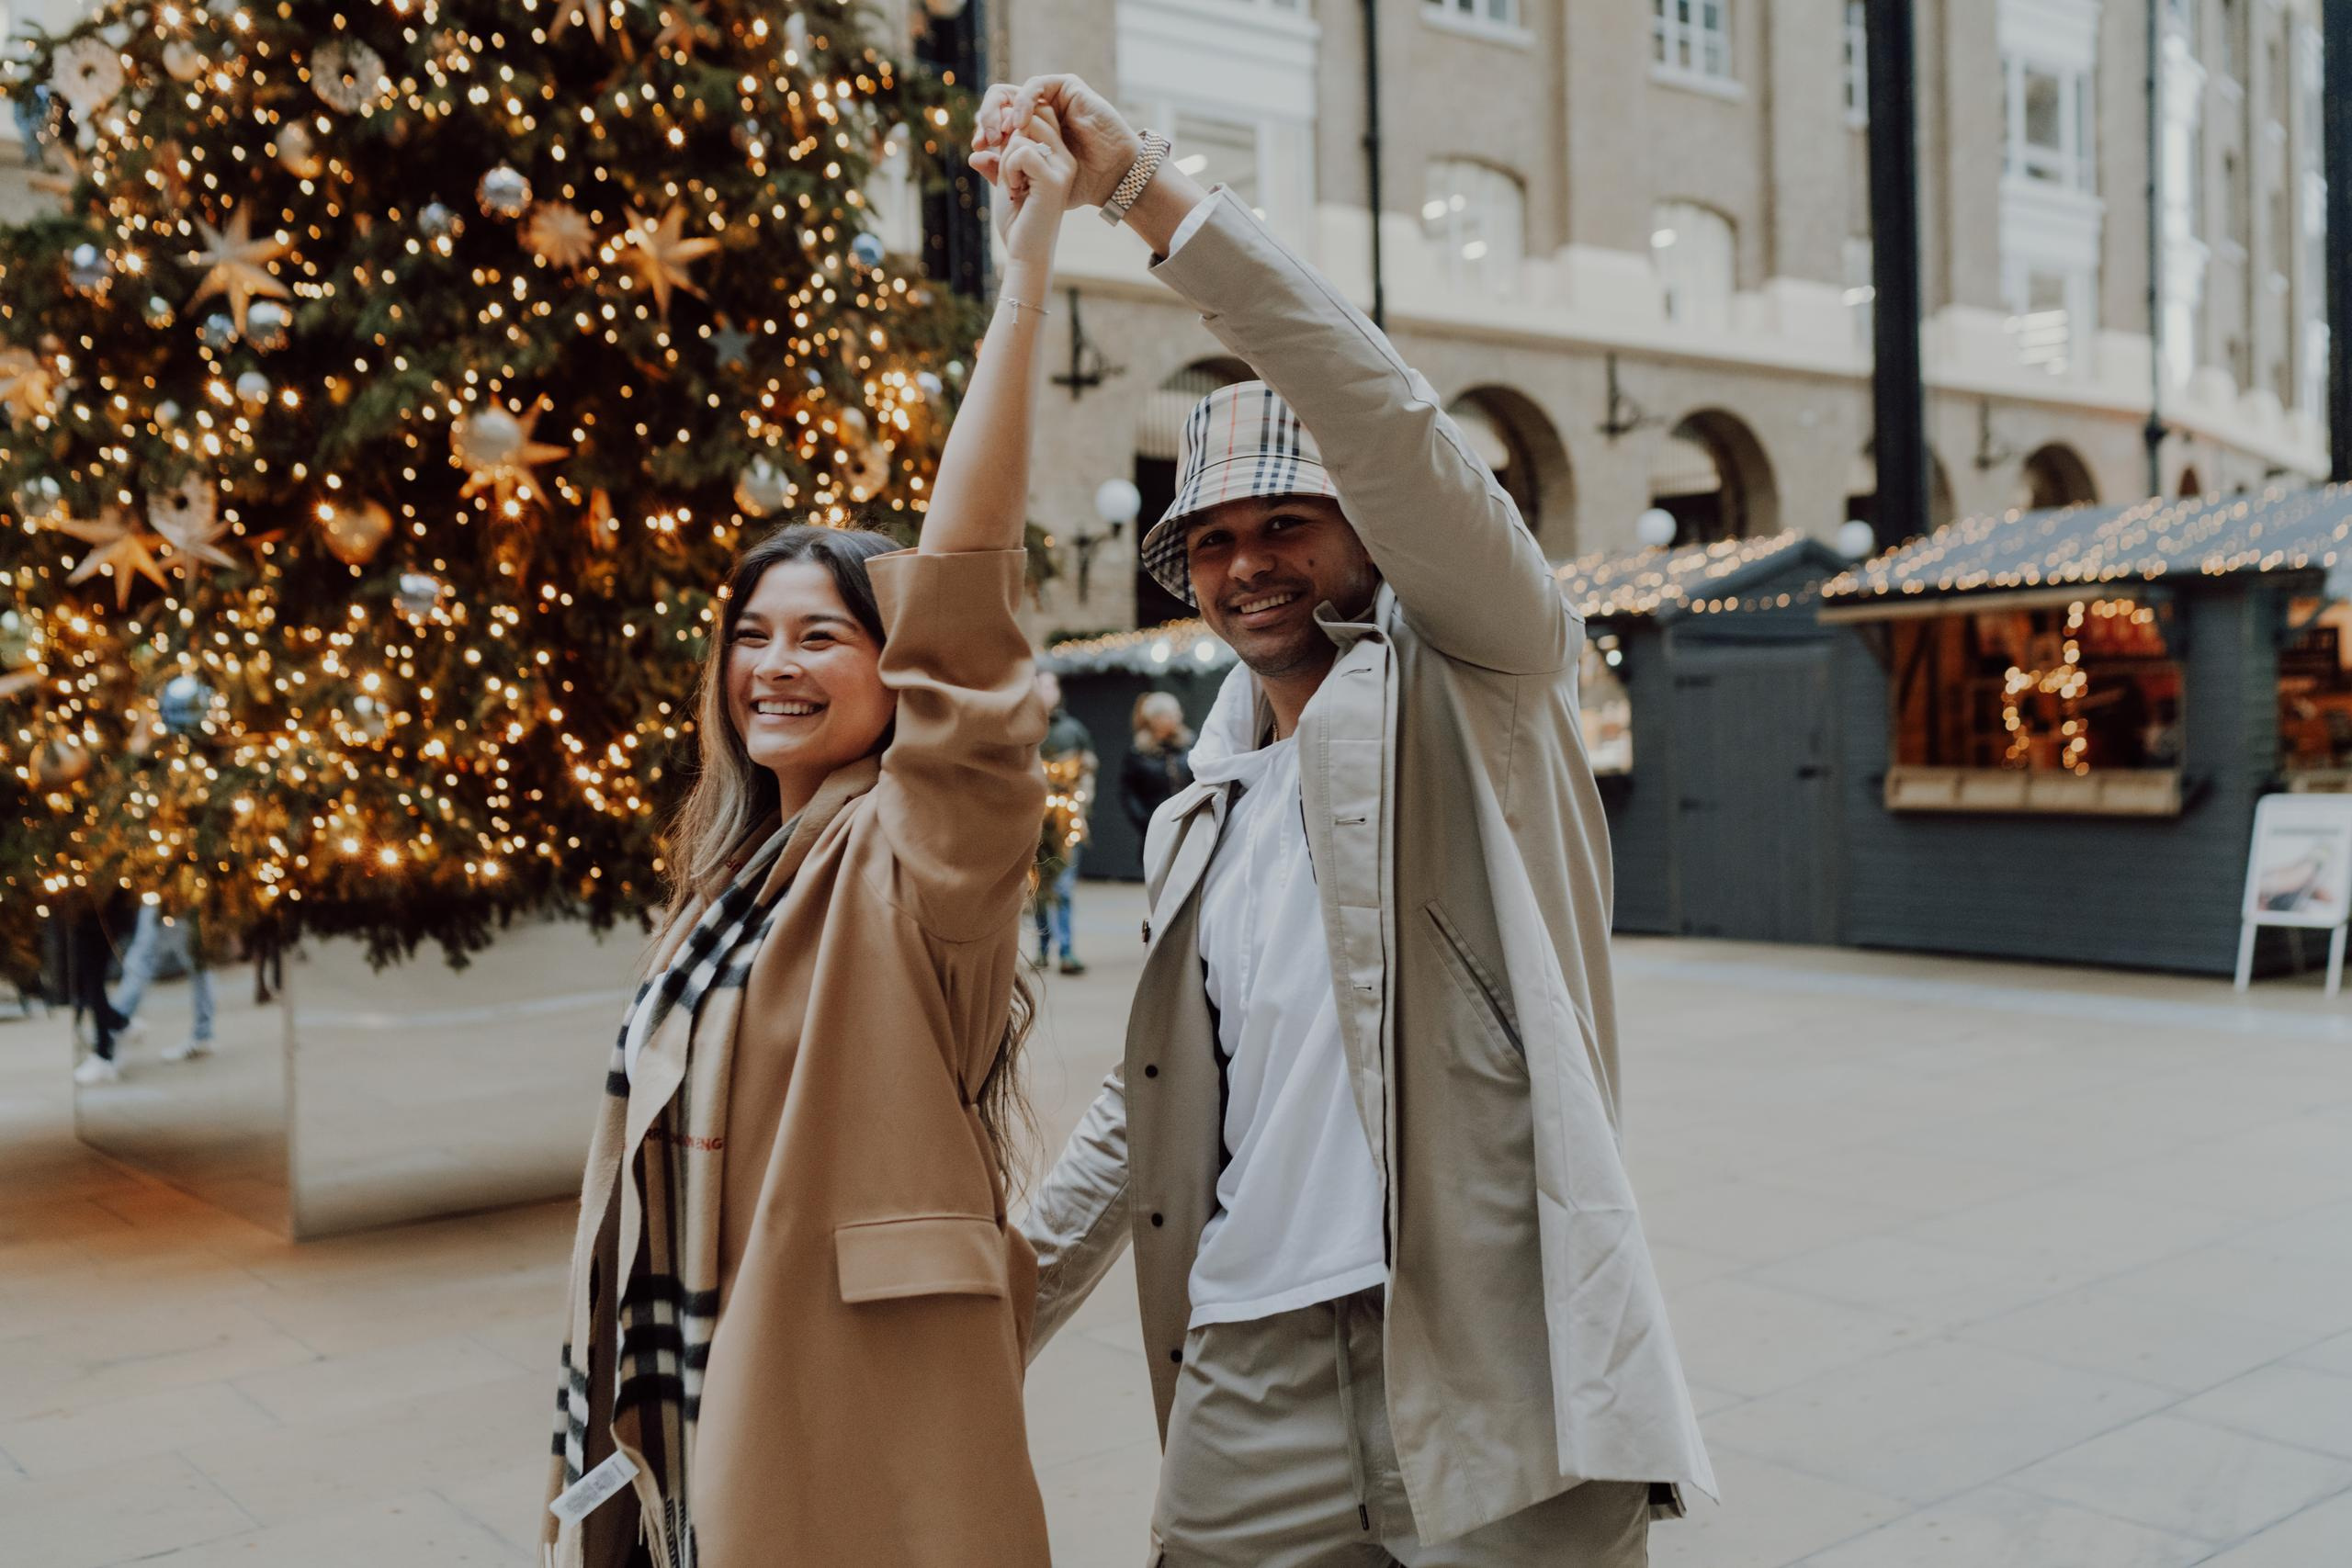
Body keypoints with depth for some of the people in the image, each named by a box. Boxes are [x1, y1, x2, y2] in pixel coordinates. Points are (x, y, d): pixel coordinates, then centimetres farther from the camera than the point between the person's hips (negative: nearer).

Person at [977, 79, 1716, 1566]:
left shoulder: (1475, 681, 1)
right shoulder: (1200, 820, 18)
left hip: (1495, 1365, -5)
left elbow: (1389, 417, -15)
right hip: (1251, 1392, 6)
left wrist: (1149, 186, -18)